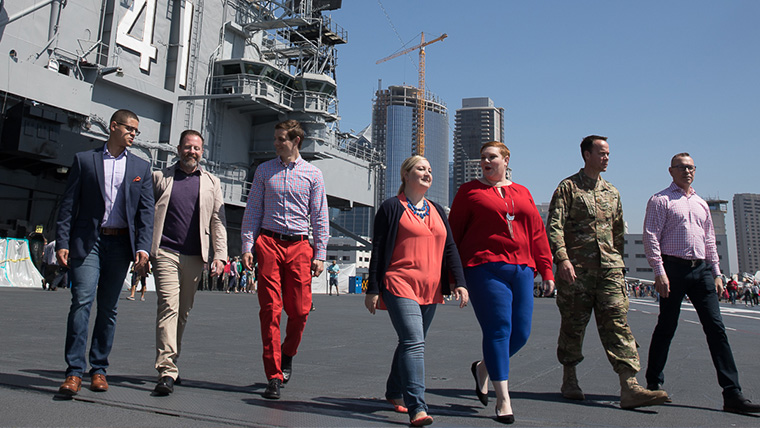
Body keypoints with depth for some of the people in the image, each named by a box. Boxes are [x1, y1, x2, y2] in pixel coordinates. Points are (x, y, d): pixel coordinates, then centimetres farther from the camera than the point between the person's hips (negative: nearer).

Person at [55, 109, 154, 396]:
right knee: (81, 302, -11)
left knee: (108, 308, 6)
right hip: (87, 242, -1)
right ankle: (74, 372, -6)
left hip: (121, 243, 2)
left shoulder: (141, 167, 12)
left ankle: (98, 369, 15)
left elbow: (146, 211, 5)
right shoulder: (84, 160, 8)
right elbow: (68, 204, 5)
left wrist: (143, 247, -6)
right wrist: (62, 242, -5)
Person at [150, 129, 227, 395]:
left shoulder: (211, 182, 13)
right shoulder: (160, 177, 10)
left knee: (183, 311, 10)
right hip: (165, 252, -2)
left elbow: (217, 221, 10)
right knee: (168, 307, -12)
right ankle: (167, 372, -13)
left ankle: (171, 360, 26)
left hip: (195, 256, 2)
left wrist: (220, 255, 0)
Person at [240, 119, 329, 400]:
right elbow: (252, 210, 11)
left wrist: (320, 254, 2)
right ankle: (274, 375, 6)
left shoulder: (313, 175, 8)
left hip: (299, 245, 0)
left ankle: (287, 355, 29)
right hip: (268, 243, 0)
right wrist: (247, 246, 2)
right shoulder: (264, 171, 11)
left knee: (300, 310, -1)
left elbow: (320, 217, 8)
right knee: (270, 309, -3)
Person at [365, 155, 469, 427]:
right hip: (400, 286, -6)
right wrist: (373, 290, -6)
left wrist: (459, 282, 4)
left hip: (430, 291, 6)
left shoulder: (437, 211, 18)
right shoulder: (392, 208, 1)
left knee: (411, 343, 14)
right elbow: (378, 250, -2)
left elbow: (450, 248, 16)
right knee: (413, 343, -17)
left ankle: (394, 392, 33)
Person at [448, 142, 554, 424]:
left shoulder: (522, 193, 19)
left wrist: (546, 271, 12)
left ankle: (483, 368, 30)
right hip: (486, 269, -5)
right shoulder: (470, 191, 7)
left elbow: (538, 234, 18)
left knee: (520, 333, 3)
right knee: (498, 330, -9)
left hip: (521, 270, 5)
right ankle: (503, 399, 3)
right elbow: (453, 232, 5)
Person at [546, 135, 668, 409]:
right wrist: (562, 258, -21)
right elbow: (554, 226, -9)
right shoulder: (568, 187, 1)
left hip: (609, 268, 5)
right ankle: (569, 380, 21)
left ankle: (629, 388, -7)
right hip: (576, 268, -4)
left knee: (617, 323, -4)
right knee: (573, 325, 5)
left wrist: (619, 261, 20)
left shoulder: (612, 192, 19)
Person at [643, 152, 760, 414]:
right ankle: (653, 385, 13)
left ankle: (732, 394, 0)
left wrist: (716, 273, 15)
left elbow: (709, 241, 23)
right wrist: (659, 272, -15)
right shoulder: (660, 200, 2)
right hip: (674, 268, -5)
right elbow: (650, 237, -7)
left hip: (702, 269, 6)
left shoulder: (701, 204, 21)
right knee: (666, 329, 1)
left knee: (716, 328, -1)